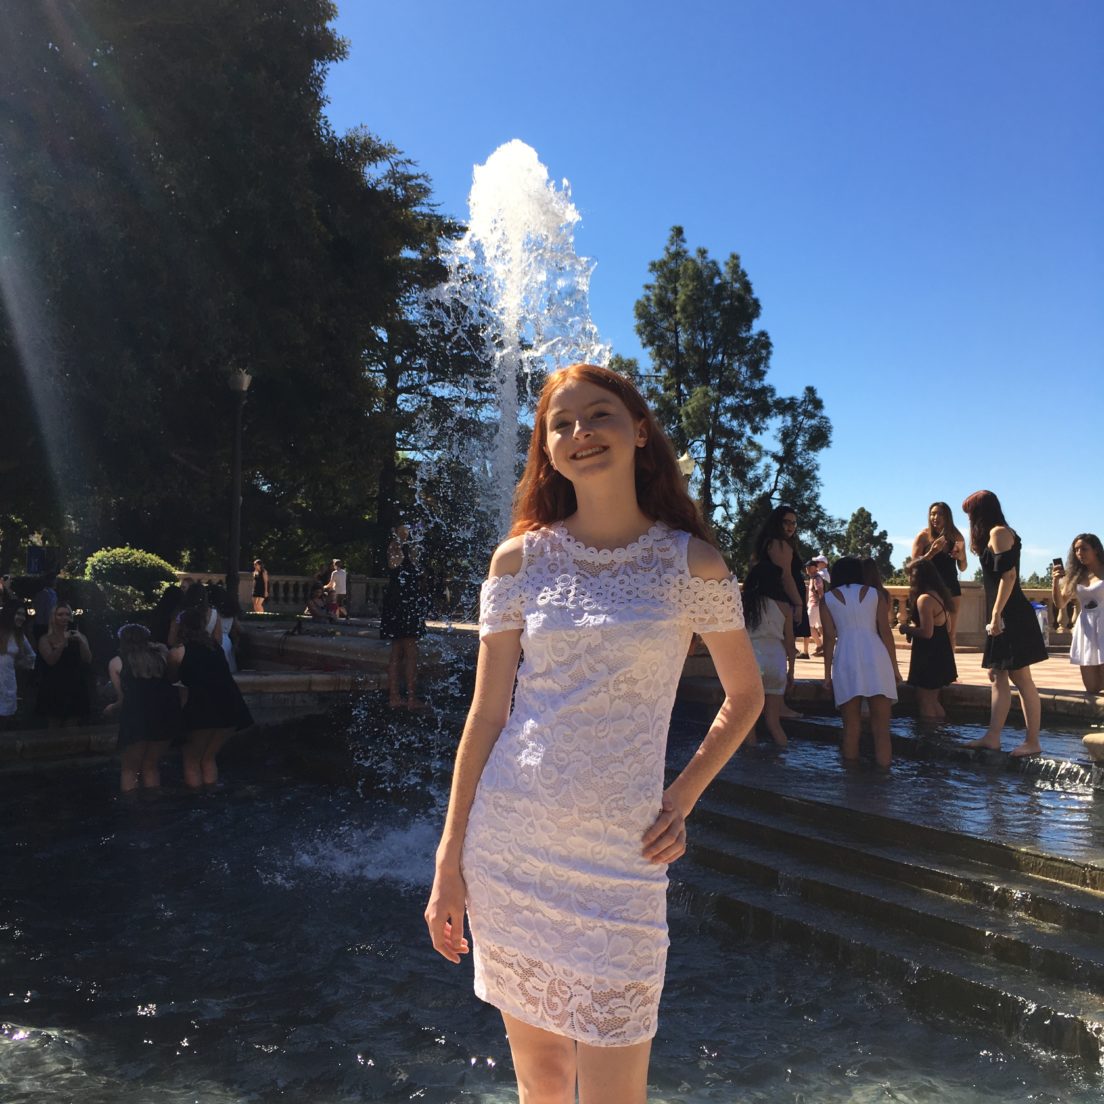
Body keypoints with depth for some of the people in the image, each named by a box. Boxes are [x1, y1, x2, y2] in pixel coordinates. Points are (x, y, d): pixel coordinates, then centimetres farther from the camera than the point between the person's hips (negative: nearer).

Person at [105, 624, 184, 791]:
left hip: (137, 716, -3)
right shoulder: (161, 654, 22)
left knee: (129, 768, 14)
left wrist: (111, 708, 33)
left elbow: (123, 699, 12)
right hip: (167, 714, 3)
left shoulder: (116, 663, 15)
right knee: (151, 766, 18)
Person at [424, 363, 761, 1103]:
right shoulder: (520, 559, 0)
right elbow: (486, 714, 2)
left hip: (619, 855, -1)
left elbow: (746, 694, 10)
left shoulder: (693, 563, -2)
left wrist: (683, 799, 0)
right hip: (506, 842, 2)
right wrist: (450, 858, 1)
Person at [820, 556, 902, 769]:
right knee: (881, 726, 2)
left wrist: (827, 673, 9)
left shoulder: (828, 598, 12)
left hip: (846, 660, 0)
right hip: (875, 657, 0)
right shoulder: (874, 594, 13)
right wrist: (894, 666, 14)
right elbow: (885, 632, 8)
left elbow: (829, 637, 5)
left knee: (851, 725, 5)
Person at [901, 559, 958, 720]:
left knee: (924, 701, -1)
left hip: (929, 657, -10)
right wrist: (912, 627, 14)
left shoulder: (924, 599, -19)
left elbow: (927, 632, -24)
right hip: (940, 654, 10)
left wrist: (906, 629, -7)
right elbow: (947, 626, 18)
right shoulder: (938, 595, 10)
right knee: (932, 700, 17)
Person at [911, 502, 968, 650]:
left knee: (950, 633, 4)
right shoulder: (923, 536, -5)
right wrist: (932, 552, -22)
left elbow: (962, 568, 14)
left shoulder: (957, 538, 6)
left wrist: (961, 557, -8)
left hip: (952, 587, 4)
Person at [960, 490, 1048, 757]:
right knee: (998, 677, 9)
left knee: (1021, 678, -6)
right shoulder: (999, 534, 20)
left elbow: (1009, 575, -19)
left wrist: (997, 614, -21)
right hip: (1004, 617, 10)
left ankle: (1032, 742, -2)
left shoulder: (999, 532, -9)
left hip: (1010, 615, -10)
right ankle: (992, 737, 12)